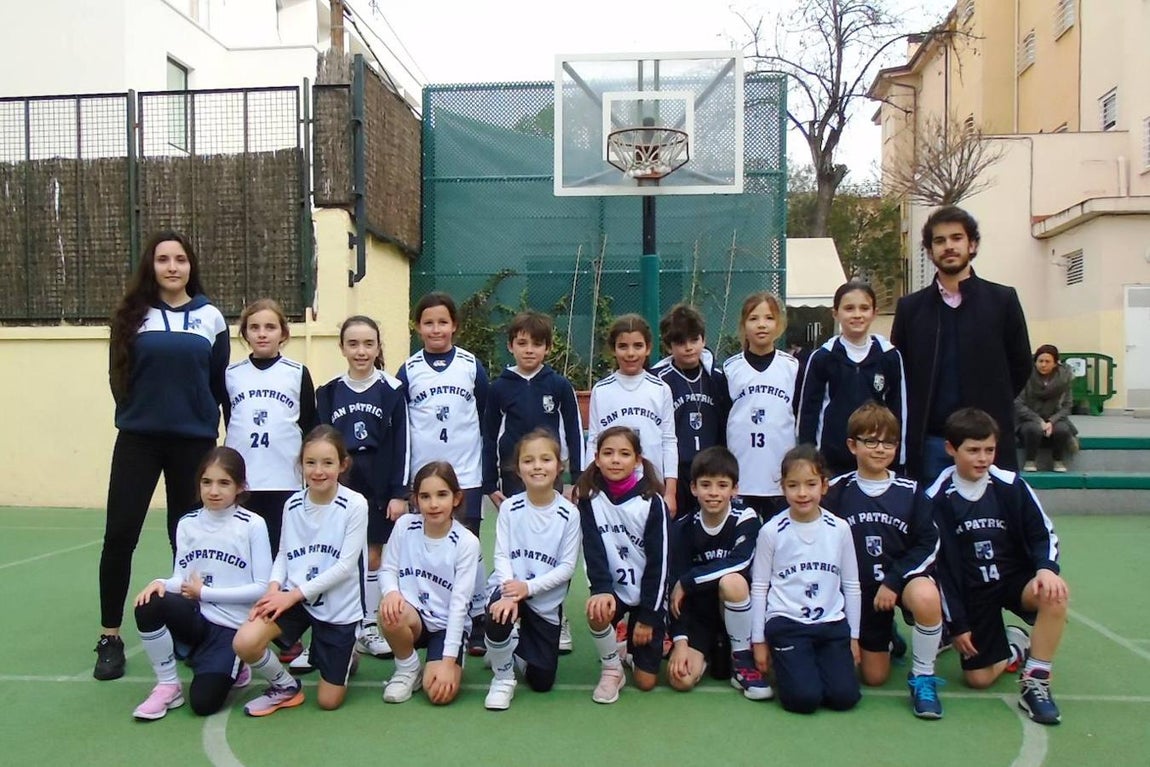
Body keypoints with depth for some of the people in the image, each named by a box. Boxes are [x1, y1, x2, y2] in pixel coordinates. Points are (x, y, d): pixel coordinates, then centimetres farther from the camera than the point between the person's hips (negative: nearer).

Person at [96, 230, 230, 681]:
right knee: (119, 535, -2)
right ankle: (110, 639, 10)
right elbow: (119, 376, 9)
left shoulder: (210, 317, 4)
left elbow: (221, 382, 6)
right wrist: (140, 412, 11)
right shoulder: (133, 315, 3)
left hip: (194, 441, 0)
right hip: (138, 439, 0)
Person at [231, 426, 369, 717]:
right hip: (294, 598, 3)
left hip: (339, 606, -3)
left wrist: (294, 594, -18)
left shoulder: (355, 505, -15)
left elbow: (346, 565, -16)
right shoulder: (292, 505, -1)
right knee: (244, 643, -24)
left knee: (329, 700, 3)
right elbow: (283, 554, 5)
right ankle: (285, 686, 7)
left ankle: (348, 654, 37)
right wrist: (273, 588, -15)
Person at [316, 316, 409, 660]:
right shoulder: (329, 392, 3)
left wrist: (399, 493, -7)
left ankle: (369, 627, 20)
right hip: (339, 485, 1)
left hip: (379, 486, -1)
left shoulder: (392, 390, -3)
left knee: (374, 555, 8)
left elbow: (401, 445, -4)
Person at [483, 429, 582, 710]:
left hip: (546, 601, 1)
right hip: (510, 587, -1)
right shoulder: (509, 507, -7)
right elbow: (501, 555, -9)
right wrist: (509, 593, -27)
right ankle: (503, 677, -9)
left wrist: (528, 587, -23)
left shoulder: (569, 513, -9)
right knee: (500, 611, -38)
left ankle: (517, 647, 38)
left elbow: (567, 567, -10)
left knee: (541, 682, 4)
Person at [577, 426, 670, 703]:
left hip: (647, 592, -1)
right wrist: (601, 589, -30)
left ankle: (653, 636, 31)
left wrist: (648, 616, -12)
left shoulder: (652, 502, -14)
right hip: (613, 587, 2)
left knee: (646, 681, -2)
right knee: (596, 612, -34)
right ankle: (612, 670, -5)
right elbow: (593, 551, -12)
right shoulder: (590, 499, -7)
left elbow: (658, 561, -12)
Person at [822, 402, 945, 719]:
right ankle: (888, 637, 41)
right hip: (860, 587, 1)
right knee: (874, 676, 5)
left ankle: (923, 678, -13)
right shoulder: (837, 491, -6)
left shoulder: (909, 492, -5)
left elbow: (928, 544, -8)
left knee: (926, 598, -38)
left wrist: (893, 581, -19)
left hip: (903, 575, -1)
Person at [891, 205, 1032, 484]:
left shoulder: (1002, 300, 3)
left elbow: (1020, 367, 9)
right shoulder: (910, 307, 6)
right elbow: (898, 372, 10)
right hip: (929, 443, 1)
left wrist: (991, 406, 7)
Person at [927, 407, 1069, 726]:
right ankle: (1014, 647, 29)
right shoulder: (937, 499, -10)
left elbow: (1043, 533, 0)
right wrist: (956, 624, -4)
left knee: (1054, 593, -34)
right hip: (972, 593, 0)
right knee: (978, 678, -6)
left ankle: (1035, 684, -17)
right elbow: (939, 565, -5)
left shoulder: (1010, 485, -8)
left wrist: (1047, 568, -23)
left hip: (1015, 578, 1)